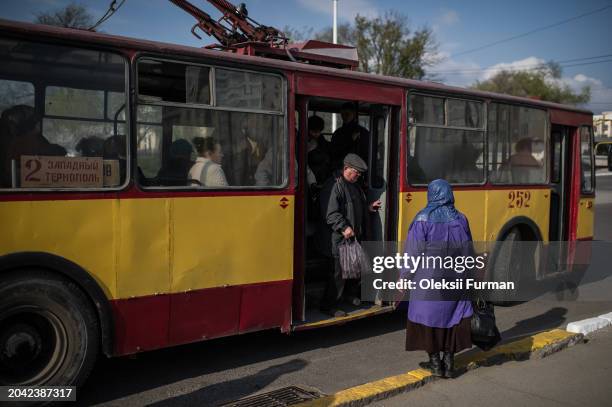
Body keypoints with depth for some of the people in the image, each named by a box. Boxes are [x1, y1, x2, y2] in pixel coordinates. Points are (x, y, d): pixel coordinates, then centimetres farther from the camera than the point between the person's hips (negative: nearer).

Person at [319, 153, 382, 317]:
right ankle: (328, 305, 8)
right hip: (340, 238, -9)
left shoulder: (354, 186, 17)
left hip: (356, 236, 9)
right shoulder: (334, 185, -15)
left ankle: (351, 294, 41)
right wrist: (344, 228, -27)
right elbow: (331, 213, -22)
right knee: (340, 271, -4)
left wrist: (369, 207, 16)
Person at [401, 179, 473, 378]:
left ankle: (435, 363, 13)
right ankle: (449, 362, 15)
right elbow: (468, 252, 8)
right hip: (455, 279, 4)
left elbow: (413, 252, -11)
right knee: (453, 317, 11)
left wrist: (403, 279, -4)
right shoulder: (460, 219, 2)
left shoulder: (423, 219, -10)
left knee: (429, 317, 8)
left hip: (429, 278, -3)